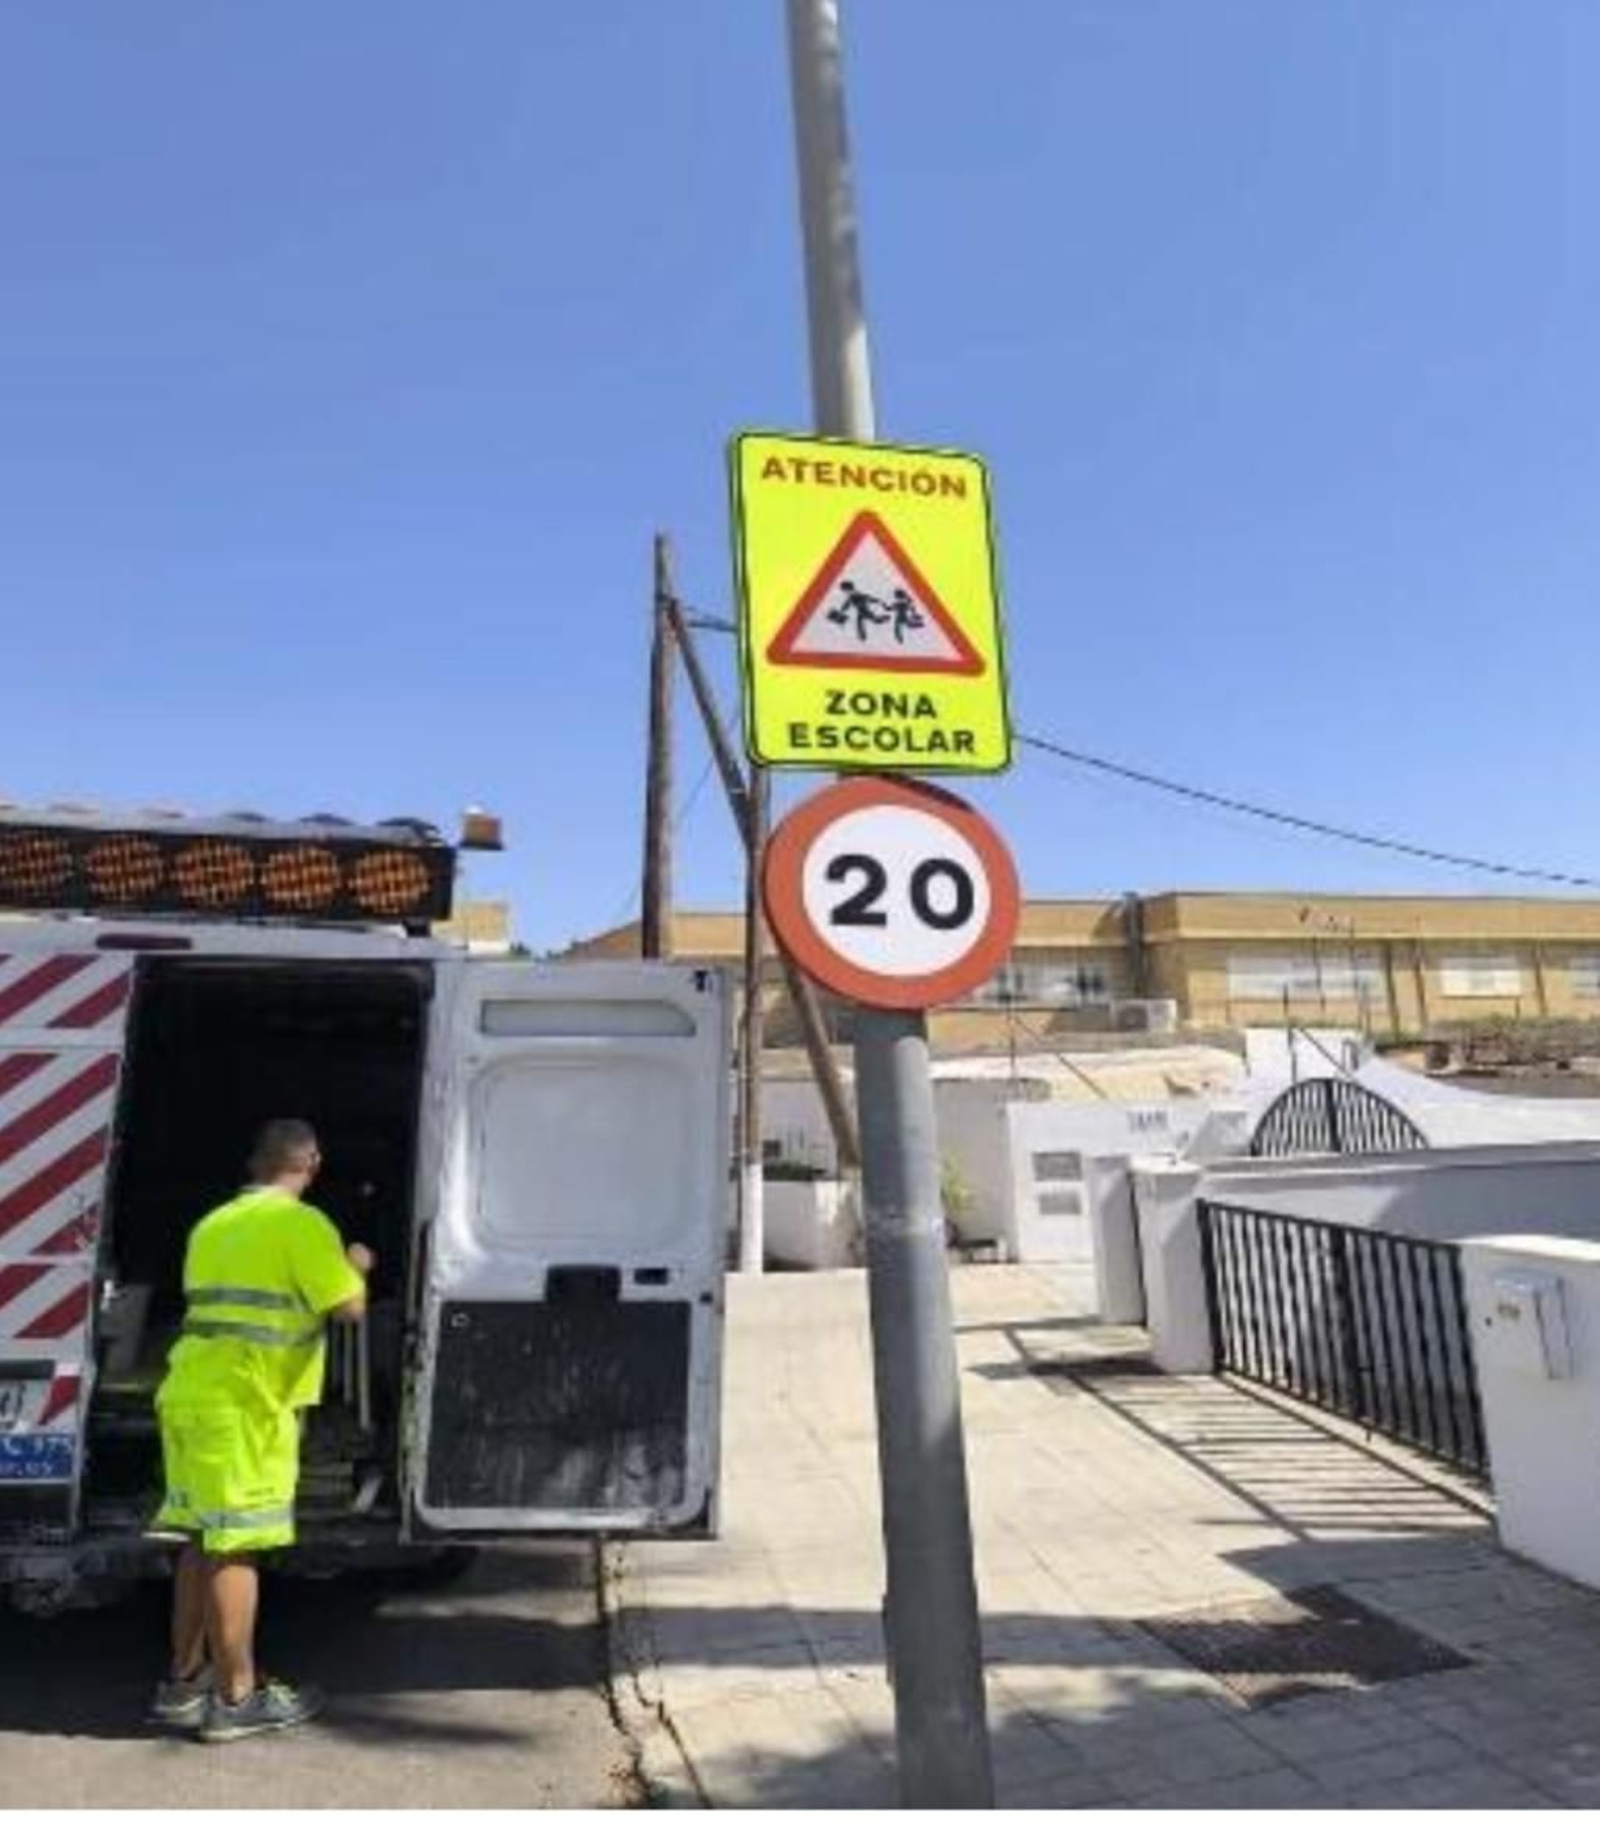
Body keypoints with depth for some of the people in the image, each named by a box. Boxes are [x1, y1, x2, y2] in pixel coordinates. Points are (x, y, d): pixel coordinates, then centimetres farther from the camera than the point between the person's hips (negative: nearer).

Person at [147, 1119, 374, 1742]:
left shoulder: (213, 1224, 15)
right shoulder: (301, 1224, -12)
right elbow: (349, 1307, -15)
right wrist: (356, 1264, 4)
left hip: (191, 1392, 9)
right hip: (244, 1405, -8)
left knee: (203, 1538, 18)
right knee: (234, 1545, 0)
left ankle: (183, 1680, 28)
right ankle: (237, 1697, 11)